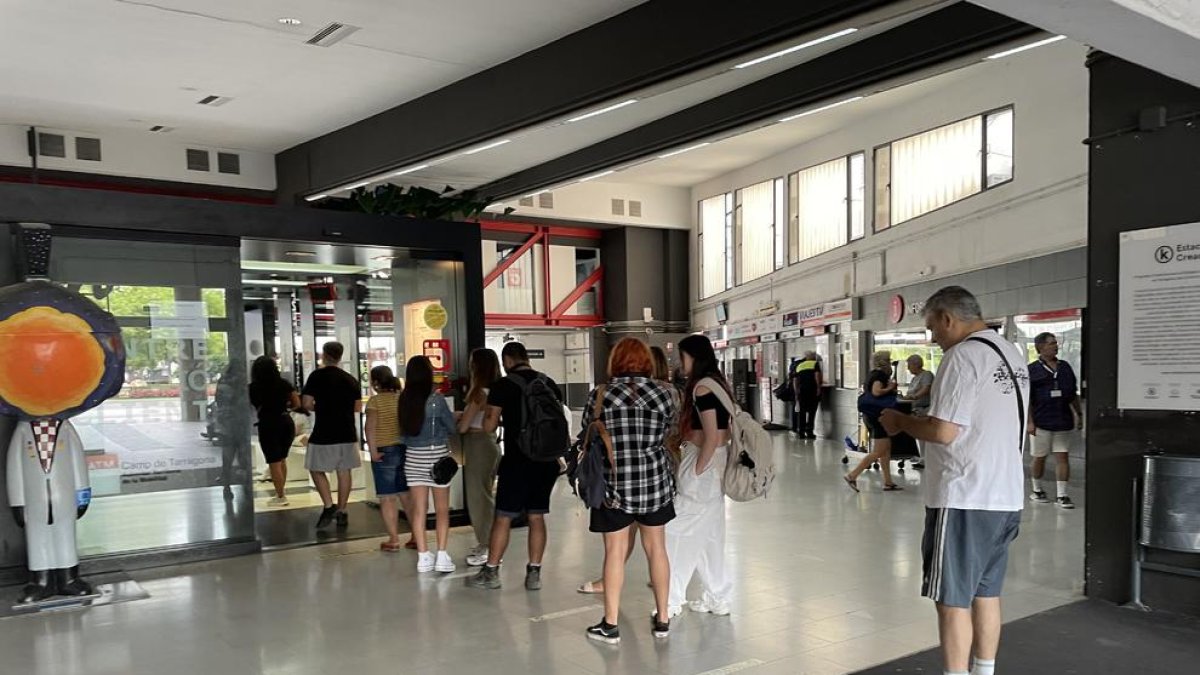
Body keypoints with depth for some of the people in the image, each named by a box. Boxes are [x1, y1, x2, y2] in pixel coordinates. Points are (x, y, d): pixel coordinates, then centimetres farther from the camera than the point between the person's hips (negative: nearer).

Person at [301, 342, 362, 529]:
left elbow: (307, 403, -11)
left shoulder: (317, 375, -7)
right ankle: (341, 512, 14)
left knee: (316, 469, 11)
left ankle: (329, 506, -1)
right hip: (347, 433, 4)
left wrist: (318, 407, 8)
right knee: (344, 471, 10)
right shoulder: (350, 379, 7)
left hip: (324, 434, -4)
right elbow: (358, 407, 10)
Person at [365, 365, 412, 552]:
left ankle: (393, 539, 4)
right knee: (407, 495, 13)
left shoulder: (375, 401, -8)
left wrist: (373, 452, -13)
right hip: (406, 450, 5)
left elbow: (371, 428, -17)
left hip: (385, 452, -5)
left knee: (388, 497, 2)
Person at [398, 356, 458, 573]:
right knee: (442, 508, 7)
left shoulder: (404, 399, -3)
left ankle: (423, 555, 12)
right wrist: (454, 417, 16)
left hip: (413, 457, 4)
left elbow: (404, 428, 4)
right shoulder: (436, 399, -14)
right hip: (437, 454, -3)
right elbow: (452, 426, -4)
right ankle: (441, 555, 6)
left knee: (418, 508, 8)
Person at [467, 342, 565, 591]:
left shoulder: (503, 386, -7)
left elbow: (488, 427, -6)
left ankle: (491, 572, 12)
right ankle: (534, 574, 12)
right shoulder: (550, 384, 7)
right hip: (547, 459, 5)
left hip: (517, 460, -5)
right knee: (537, 516, 10)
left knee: (503, 517, 4)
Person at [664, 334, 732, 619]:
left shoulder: (701, 387, -17)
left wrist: (696, 472, -16)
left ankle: (671, 602, 5)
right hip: (718, 463, 10)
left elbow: (711, 438, -22)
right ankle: (716, 598, 25)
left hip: (704, 463, -9)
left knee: (679, 533, -2)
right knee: (710, 534, 16)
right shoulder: (718, 382, 11)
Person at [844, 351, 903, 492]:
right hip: (878, 416, -10)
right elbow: (876, 392, -29)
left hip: (871, 415, 10)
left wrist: (890, 387, 14)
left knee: (886, 450, 13)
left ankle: (888, 482, 14)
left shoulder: (874, 374, 14)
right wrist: (890, 388, -12)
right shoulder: (880, 375, -14)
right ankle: (852, 476, -10)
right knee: (878, 452, -8)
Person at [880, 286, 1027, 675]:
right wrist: (930, 413, 18)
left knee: (953, 599, 0)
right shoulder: (1013, 355, 13)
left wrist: (900, 421, -5)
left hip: (963, 499, -9)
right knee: (985, 593, 17)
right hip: (1005, 496, 9)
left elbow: (943, 432, -21)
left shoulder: (963, 356, -15)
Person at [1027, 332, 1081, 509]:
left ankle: (1062, 495, 0)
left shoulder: (1065, 367, 11)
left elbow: (1073, 395, 18)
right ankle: (1037, 490, 24)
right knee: (1039, 458, 7)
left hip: (1063, 421, 4)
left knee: (1063, 457, -1)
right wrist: (1030, 422, -12)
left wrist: (1079, 414, 14)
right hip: (1041, 422, -4)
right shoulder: (1032, 370, -4)